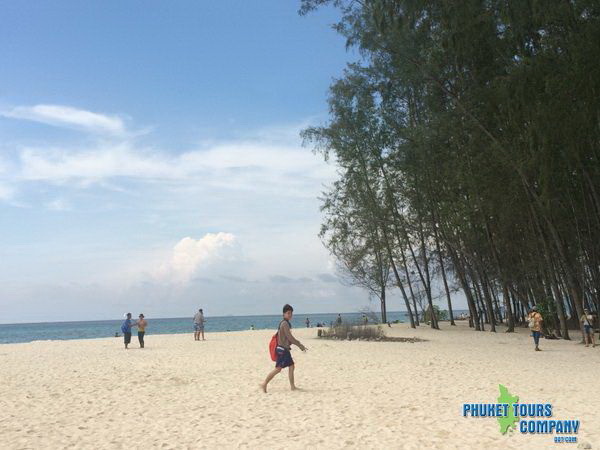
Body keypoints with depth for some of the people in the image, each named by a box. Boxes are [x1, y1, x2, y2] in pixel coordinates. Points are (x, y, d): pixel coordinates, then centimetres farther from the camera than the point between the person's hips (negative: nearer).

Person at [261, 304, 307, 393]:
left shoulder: (286, 323, 14)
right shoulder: (285, 323, -16)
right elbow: (290, 338, -20)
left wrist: (299, 344, 18)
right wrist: (300, 345, -13)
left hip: (285, 349, 10)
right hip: (282, 349, -10)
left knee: (291, 366, 10)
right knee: (278, 368, -7)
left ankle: (292, 386, 14)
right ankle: (264, 384, -1)